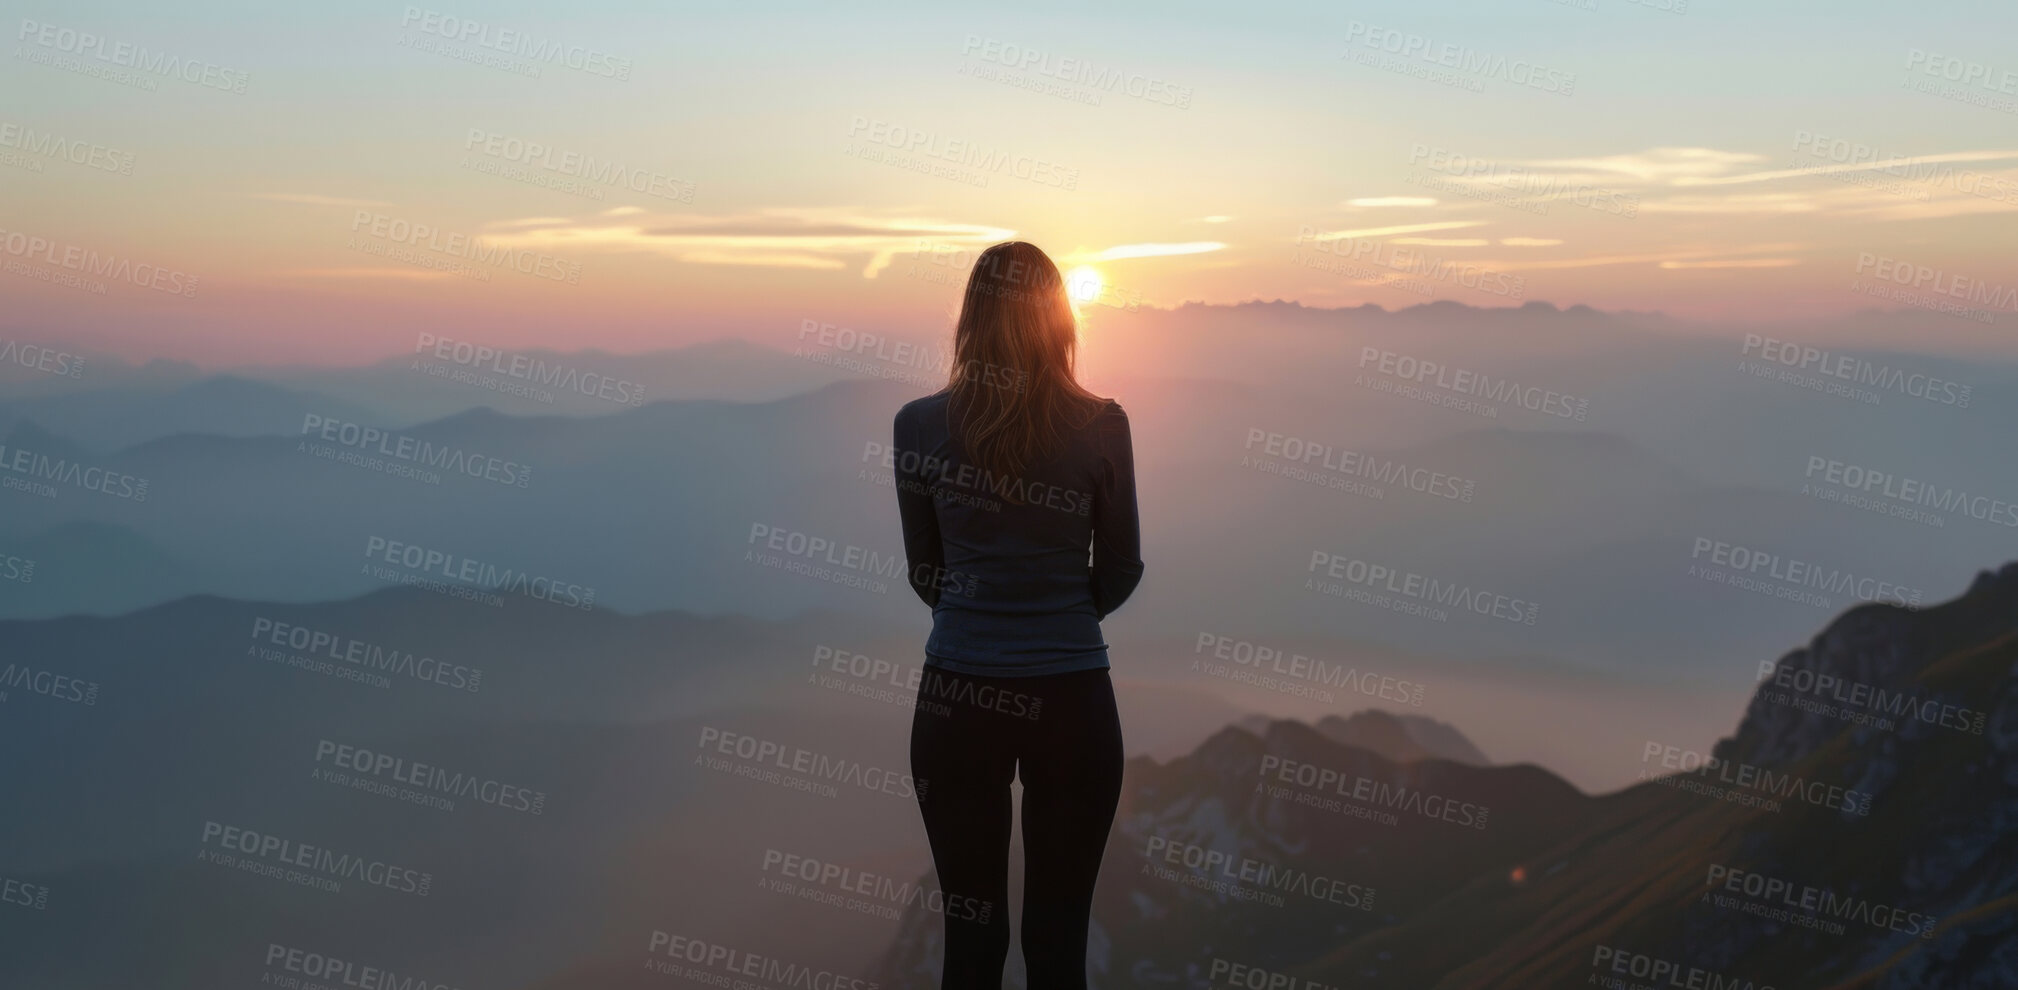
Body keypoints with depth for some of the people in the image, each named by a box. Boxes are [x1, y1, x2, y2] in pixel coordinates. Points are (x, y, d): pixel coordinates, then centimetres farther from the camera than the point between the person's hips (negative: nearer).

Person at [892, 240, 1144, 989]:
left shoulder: (920, 425, -4)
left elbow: (924, 572, 7)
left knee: (972, 929, 12)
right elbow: (1121, 571, 5)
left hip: (955, 697, 1)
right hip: (1071, 700, -1)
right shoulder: (1102, 426, -7)